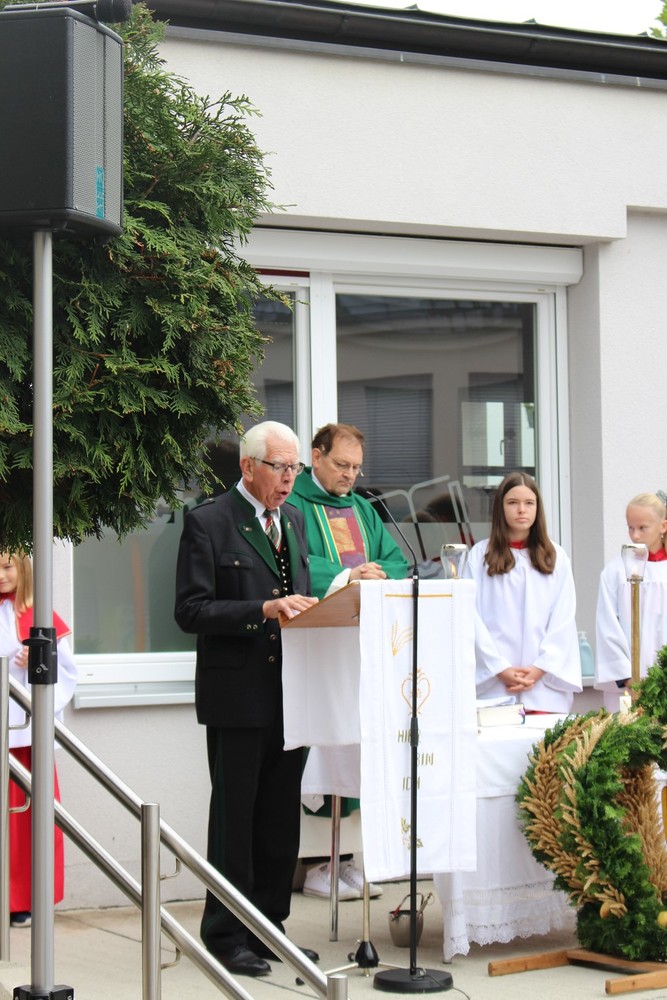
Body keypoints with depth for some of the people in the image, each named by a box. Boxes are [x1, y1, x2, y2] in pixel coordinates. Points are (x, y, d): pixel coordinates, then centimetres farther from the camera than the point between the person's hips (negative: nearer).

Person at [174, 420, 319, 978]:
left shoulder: (293, 521, 15)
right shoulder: (208, 523, -7)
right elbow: (191, 611, -13)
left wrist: (308, 613, 0)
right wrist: (264, 609, -21)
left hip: (289, 692, 7)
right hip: (237, 696, -6)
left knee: (282, 817, 11)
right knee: (234, 817, 1)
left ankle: (269, 926, 21)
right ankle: (227, 936, 9)